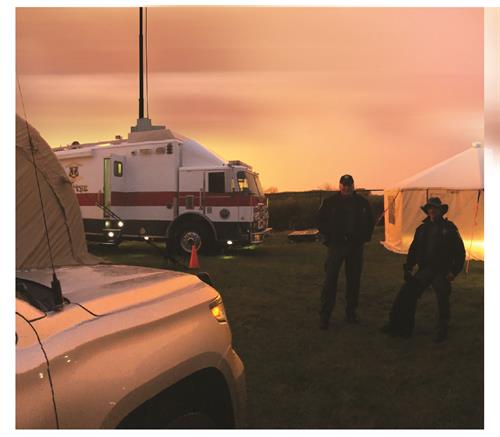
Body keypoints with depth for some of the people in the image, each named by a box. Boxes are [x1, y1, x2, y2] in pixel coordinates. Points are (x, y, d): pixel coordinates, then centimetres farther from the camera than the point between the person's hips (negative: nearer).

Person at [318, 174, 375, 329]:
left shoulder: (362, 202, 7)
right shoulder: (330, 202, -1)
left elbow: (370, 222, 17)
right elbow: (321, 221, 5)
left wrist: (364, 237, 6)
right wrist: (329, 237, -3)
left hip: (356, 246, 3)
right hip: (336, 245, -3)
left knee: (354, 280, 9)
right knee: (330, 279, -6)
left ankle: (351, 312, 23)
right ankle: (324, 315, 0)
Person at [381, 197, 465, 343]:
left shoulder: (449, 228, -1)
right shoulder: (422, 229, 11)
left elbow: (460, 251, -2)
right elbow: (413, 250, 14)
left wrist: (454, 271, -10)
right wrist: (408, 268, 5)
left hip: (442, 272, -4)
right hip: (424, 270, 4)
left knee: (442, 301, 1)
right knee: (406, 295, -4)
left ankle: (442, 331, 20)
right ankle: (401, 326, 4)